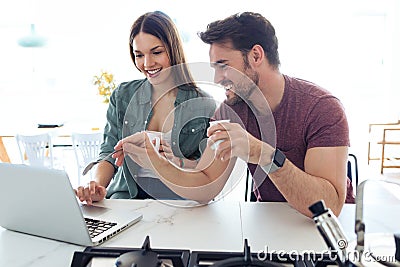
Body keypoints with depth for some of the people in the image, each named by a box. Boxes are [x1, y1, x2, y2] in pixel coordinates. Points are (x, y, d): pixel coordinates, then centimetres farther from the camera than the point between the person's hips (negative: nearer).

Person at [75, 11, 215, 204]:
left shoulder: (203, 105, -1)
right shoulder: (123, 96, 7)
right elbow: (110, 152, 4)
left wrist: (177, 162, -17)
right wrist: (97, 185, -16)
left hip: (179, 198, -2)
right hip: (128, 195, 3)